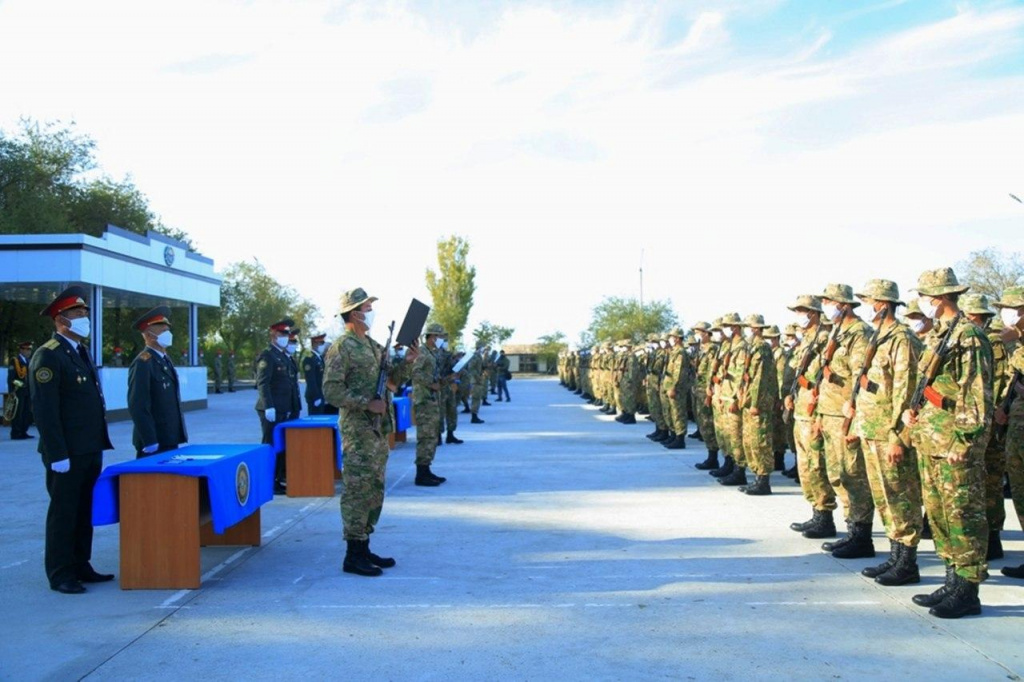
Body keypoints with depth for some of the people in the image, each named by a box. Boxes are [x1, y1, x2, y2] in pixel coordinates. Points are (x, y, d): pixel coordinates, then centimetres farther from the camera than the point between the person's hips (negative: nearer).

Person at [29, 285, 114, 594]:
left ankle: (80, 566, 25)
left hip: (91, 450, 8)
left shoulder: (81, 352, 16)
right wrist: (58, 454, -20)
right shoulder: (47, 356, -12)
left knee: (85, 511, 15)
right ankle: (60, 574, 11)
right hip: (67, 454, -8)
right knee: (63, 513, 1)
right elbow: (44, 410, -17)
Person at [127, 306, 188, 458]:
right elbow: (138, 407, -19)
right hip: (154, 443, -8)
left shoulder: (165, 360, 14)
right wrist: (150, 442, -22)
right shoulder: (143, 363, -14)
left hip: (170, 440, 8)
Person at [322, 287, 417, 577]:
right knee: (358, 490, -5)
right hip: (358, 429, -9)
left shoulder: (374, 346, 16)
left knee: (375, 490, 13)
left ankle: (364, 548, 23)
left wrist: (406, 362, 4)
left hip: (379, 428, 9)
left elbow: (392, 381, 21)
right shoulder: (341, 349, -10)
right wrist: (367, 403, -20)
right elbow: (332, 391, -16)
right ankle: (352, 556, 2)